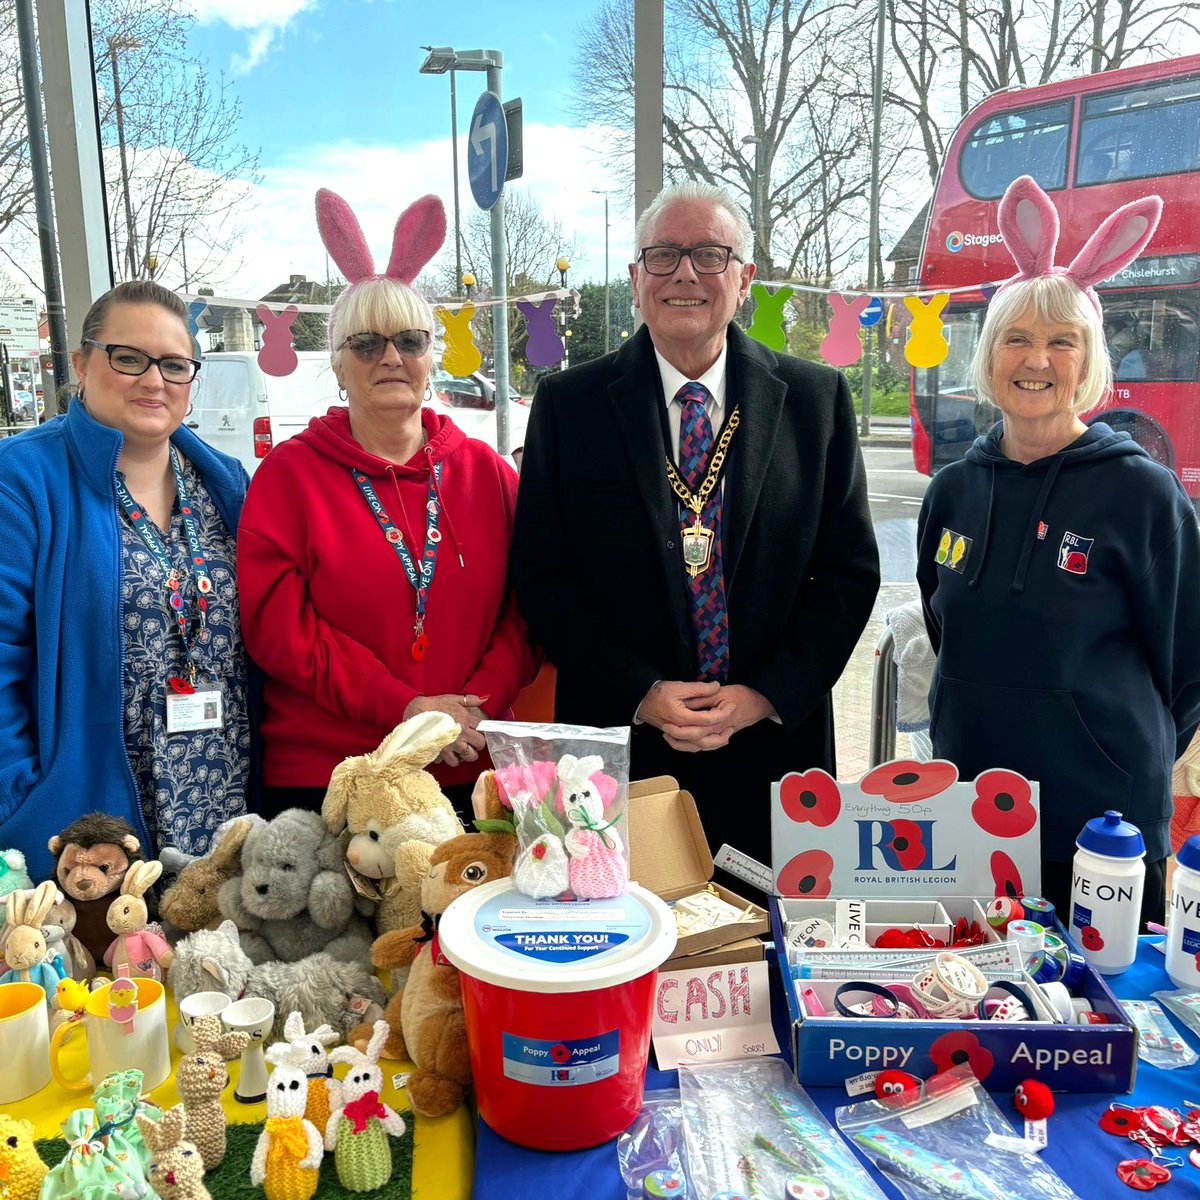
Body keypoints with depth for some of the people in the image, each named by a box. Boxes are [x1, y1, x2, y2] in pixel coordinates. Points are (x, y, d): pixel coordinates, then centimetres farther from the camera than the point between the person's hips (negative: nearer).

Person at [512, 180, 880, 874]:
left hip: (773, 743, 1)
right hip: (620, 745, 0)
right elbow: (542, 575, -2)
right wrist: (640, 693, -12)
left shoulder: (817, 398, 2)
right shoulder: (568, 405, 0)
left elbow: (850, 568, 2)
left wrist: (765, 695, -9)